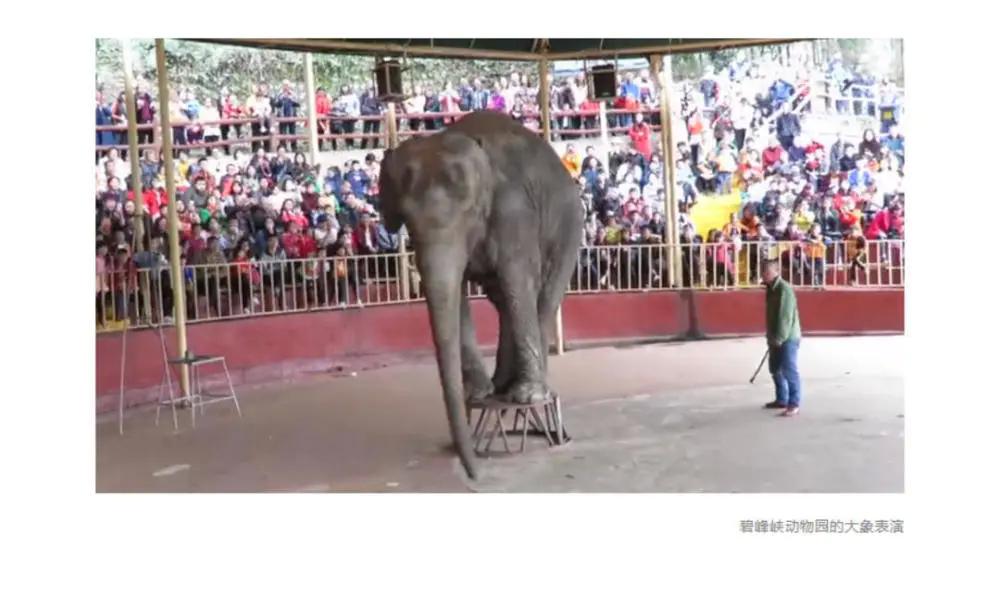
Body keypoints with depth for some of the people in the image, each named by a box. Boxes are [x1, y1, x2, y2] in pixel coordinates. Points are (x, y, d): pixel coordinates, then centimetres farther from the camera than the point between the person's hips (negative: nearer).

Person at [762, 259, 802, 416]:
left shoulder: (784, 289, -18)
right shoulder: (771, 288, 11)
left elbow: (785, 317, -22)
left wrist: (779, 338, -22)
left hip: (787, 337, -10)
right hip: (776, 338, 10)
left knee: (789, 370, -8)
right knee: (775, 368, 17)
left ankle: (794, 404, -1)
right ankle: (781, 399, 29)